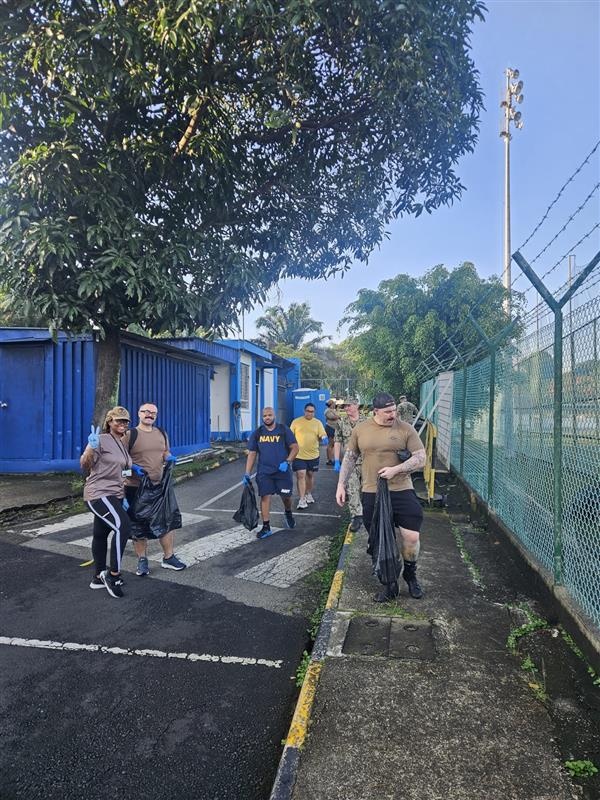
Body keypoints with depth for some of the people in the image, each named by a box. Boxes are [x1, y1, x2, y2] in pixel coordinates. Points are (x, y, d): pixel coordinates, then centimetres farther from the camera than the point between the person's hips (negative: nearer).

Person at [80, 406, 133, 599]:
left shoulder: (122, 445, 15)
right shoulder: (102, 440, -11)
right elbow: (85, 465, -16)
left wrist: (124, 496, 21)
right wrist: (91, 448, -34)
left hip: (113, 496, 9)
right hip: (99, 494, -9)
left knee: (101, 534, 16)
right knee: (122, 526, -20)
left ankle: (99, 577, 25)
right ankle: (113, 575, -10)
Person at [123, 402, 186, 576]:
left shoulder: (161, 433, 10)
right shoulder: (130, 434, -6)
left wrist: (168, 457, -2)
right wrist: (133, 467, -23)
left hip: (160, 485, 5)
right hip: (136, 488, -5)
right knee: (139, 526, 6)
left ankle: (168, 558, 24)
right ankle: (142, 561, 21)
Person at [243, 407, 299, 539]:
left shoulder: (284, 430, -1)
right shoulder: (257, 433, 5)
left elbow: (294, 447, -1)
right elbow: (252, 454, 6)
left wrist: (287, 462, -16)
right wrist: (247, 474, 0)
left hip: (283, 470, -1)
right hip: (264, 471, 1)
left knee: (286, 496, 8)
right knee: (265, 497, -5)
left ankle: (288, 513, 41)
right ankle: (266, 527, 4)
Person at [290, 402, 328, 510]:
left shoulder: (318, 423, 4)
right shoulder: (296, 421, 0)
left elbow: (322, 436, 0)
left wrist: (323, 438, -23)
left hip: (313, 454, 3)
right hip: (299, 454, -2)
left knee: (310, 475, 16)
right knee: (301, 475, -9)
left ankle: (308, 494, 37)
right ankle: (302, 500, -6)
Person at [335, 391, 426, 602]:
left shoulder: (405, 429, -2)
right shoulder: (360, 430, 4)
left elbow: (421, 458, -4)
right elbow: (349, 458, 12)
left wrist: (396, 469, -17)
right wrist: (341, 484, 7)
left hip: (401, 491, -1)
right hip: (371, 494, 2)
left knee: (411, 536, -4)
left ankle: (411, 576, 26)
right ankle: (390, 584, 28)